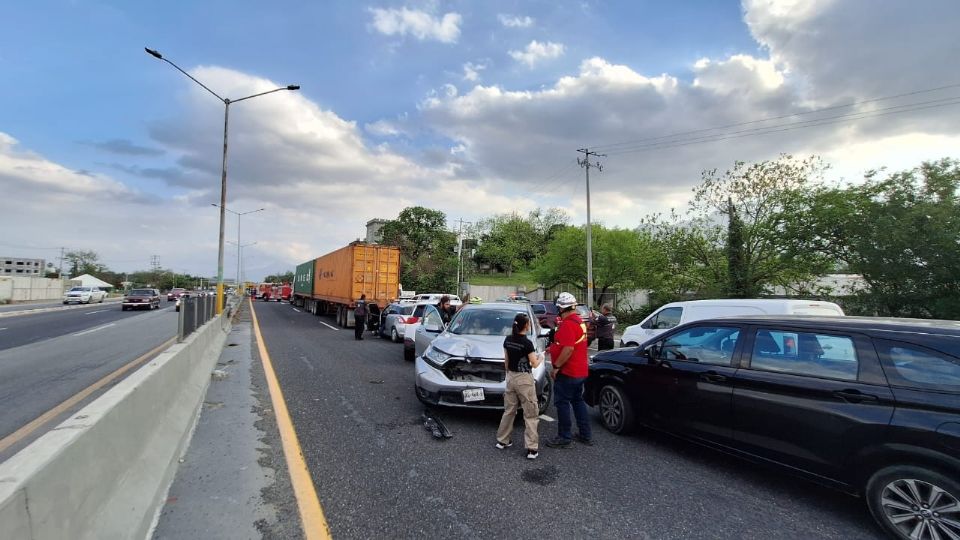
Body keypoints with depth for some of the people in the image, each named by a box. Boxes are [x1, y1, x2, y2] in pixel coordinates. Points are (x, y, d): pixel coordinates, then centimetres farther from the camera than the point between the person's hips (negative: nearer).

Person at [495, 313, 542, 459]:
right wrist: (540, 357, 10)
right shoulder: (527, 343, -18)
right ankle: (532, 448, 3)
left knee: (509, 410, 19)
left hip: (511, 377, 6)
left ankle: (502, 440, 28)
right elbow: (535, 364, -10)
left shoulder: (507, 340, 0)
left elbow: (506, 361, 9)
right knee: (530, 414, 2)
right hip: (524, 379, -6)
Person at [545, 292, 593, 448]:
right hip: (580, 371, 10)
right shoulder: (579, 321, 10)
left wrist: (556, 367, -22)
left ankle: (564, 438, 10)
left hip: (567, 372, -10)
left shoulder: (567, 324, -21)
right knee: (578, 401, 19)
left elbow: (569, 349, -29)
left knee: (562, 403, 1)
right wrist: (554, 348, 23)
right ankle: (586, 435, 26)